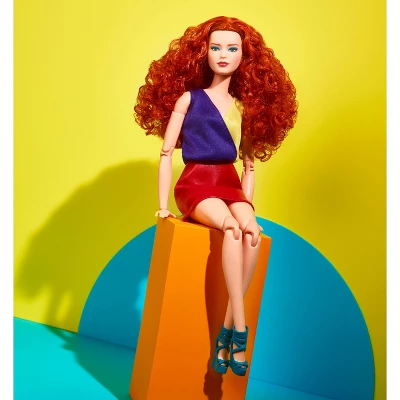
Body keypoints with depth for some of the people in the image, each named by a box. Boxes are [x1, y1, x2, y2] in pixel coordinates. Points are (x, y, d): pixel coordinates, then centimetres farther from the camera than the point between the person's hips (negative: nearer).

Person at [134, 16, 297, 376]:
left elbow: (249, 163, 18)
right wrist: (163, 204, -5)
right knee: (232, 228, -35)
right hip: (196, 183, -3)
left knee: (252, 233, -30)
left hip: (230, 184, 3)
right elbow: (167, 153, 2)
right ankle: (240, 329, -30)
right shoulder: (189, 97, 5)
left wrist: (248, 205, 5)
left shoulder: (245, 106, 15)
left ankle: (225, 334, -25)